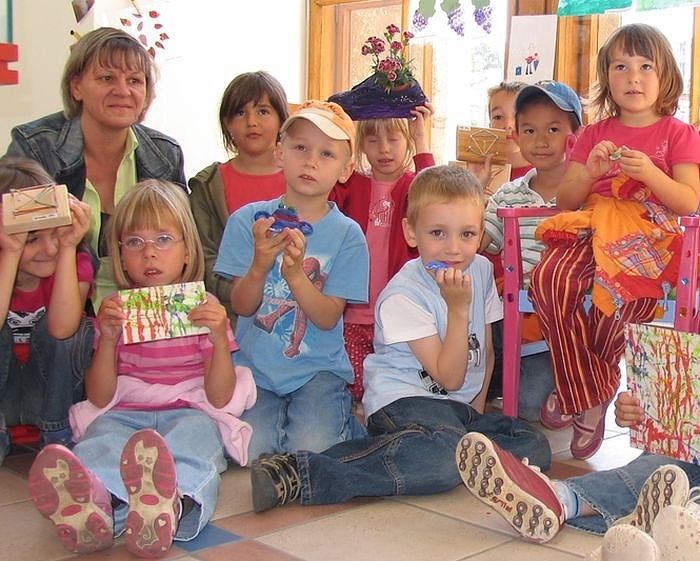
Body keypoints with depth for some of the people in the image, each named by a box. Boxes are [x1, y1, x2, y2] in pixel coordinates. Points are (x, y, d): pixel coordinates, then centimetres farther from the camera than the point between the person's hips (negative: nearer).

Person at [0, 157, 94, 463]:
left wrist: (68, 247, -36)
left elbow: (63, 329, -35)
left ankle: (58, 436, -14)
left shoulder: (76, 263, -15)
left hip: (51, 393, 0)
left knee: (78, 328, -26)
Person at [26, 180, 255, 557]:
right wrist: (107, 339, -11)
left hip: (190, 412, -1)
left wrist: (219, 339, -17)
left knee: (197, 432, -37)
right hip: (123, 414, 2)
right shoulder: (117, 311, 16)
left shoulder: (203, 308, 11)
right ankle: (92, 506, -69)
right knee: (102, 439, -34)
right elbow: (99, 398, 6)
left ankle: (168, 505, -71)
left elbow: (220, 398, 1)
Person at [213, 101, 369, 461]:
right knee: (249, 451, -22)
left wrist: (295, 273, -29)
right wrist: (259, 267, -27)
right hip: (254, 366, 1)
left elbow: (328, 318, -10)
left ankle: (341, 419, 7)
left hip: (317, 368, -1)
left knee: (311, 450, -23)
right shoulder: (248, 220, -1)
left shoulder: (347, 234, -4)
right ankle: (274, 416, 7)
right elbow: (241, 306, -5)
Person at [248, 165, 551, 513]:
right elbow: (449, 377, -14)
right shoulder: (403, 295, -13)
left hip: (460, 407, 8)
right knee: (447, 457, -38)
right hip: (403, 400, -7)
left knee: (536, 448, -15)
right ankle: (302, 474, -35)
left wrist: (478, 404, 5)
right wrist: (458, 308, -22)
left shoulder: (481, 270, 7)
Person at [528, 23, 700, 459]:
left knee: (616, 291, -35)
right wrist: (590, 173, -7)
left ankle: (578, 384, -7)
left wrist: (649, 173, -16)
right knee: (549, 279, -30)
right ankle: (590, 398, -17)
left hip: (648, 236, -3)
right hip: (594, 227, 3)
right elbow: (565, 201, 13)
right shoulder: (594, 134, 19)